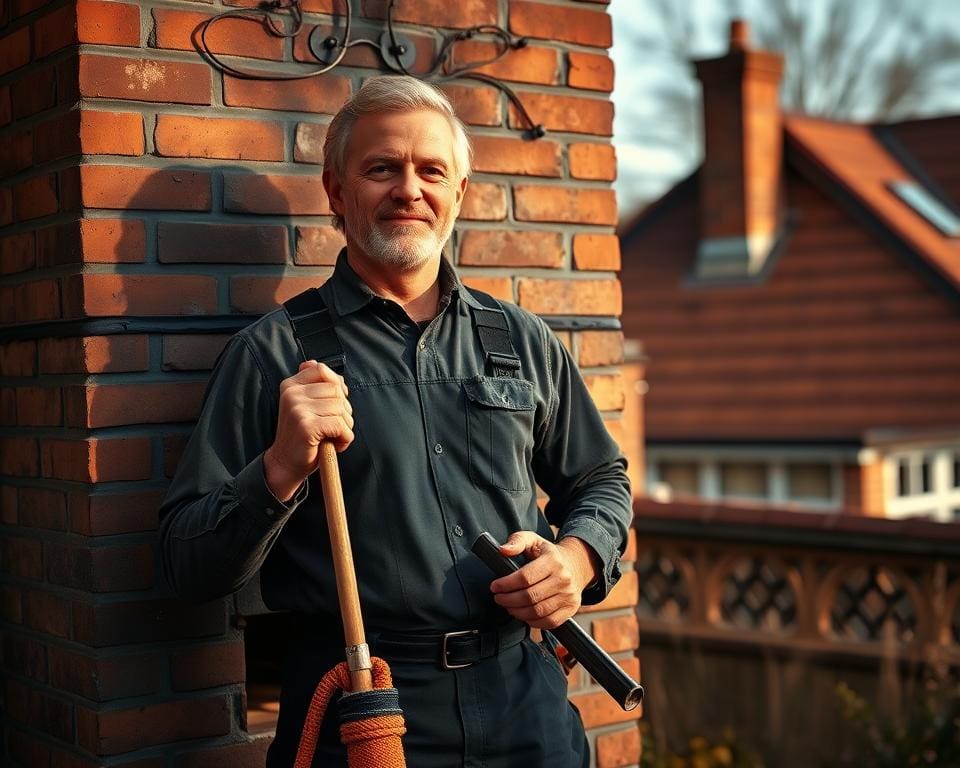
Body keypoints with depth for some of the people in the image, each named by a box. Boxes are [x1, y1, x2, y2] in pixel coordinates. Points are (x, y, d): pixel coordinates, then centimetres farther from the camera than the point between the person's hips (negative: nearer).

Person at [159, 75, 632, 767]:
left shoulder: (522, 340, 9)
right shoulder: (274, 353, -2)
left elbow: (601, 479, 19)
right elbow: (190, 569, -4)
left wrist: (578, 557, -2)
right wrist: (281, 470, -21)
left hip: (522, 696, 3)